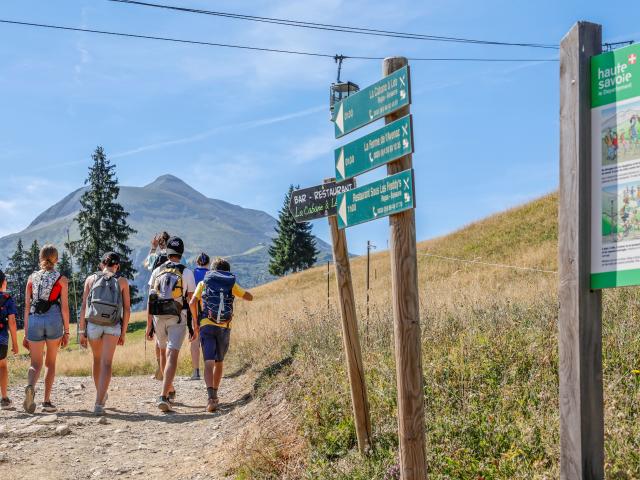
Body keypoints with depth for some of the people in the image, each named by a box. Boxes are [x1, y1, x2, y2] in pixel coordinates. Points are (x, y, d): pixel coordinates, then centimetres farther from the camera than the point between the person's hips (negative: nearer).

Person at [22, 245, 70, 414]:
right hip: (54, 320, -1)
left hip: (34, 321, 1)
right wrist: (66, 332, 3)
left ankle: (31, 387, -27)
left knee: (36, 364, 5)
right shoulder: (61, 279, 3)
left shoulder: (32, 278, 10)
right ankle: (47, 401, 11)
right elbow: (64, 307, -2)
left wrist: (26, 333, 12)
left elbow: (27, 307, 8)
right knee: (50, 363, 14)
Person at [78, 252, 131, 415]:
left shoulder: (91, 279, 9)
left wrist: (82, 331, 5)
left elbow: (84, 306, 3)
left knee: (97, 360, 23)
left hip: (93, 324, 2)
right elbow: (127, 309, 3)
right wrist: (123, 333, 9)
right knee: (106, 364, -7)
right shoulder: (122, 281, 7)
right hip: (113, 326, -2)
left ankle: (101, 395, 40)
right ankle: (99, 404, -20)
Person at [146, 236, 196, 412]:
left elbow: (150, 300, 3)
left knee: (164, 353, 23)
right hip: (178, 319, -3)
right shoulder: (187, 273, -4)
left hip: (159, 318, 3)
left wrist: (149, 325, 8)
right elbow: (192, 302, -4)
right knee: (172, 356, -8)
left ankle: (170, 390, 36)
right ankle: (163, 396, -22)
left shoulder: (157, 271, 5)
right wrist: (194, 327, 2)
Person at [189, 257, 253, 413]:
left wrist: (196, 322, 11)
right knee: (219, 362, 20)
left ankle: (211, 397, -28)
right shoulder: (232, 285, 10)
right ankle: (214, 395, 30)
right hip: (224, 328, 1)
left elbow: (192, 303, -2)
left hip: (206, 325, -1)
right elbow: (249, 297, 18)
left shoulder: (203, 283, 9)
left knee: (209, 363, -9)